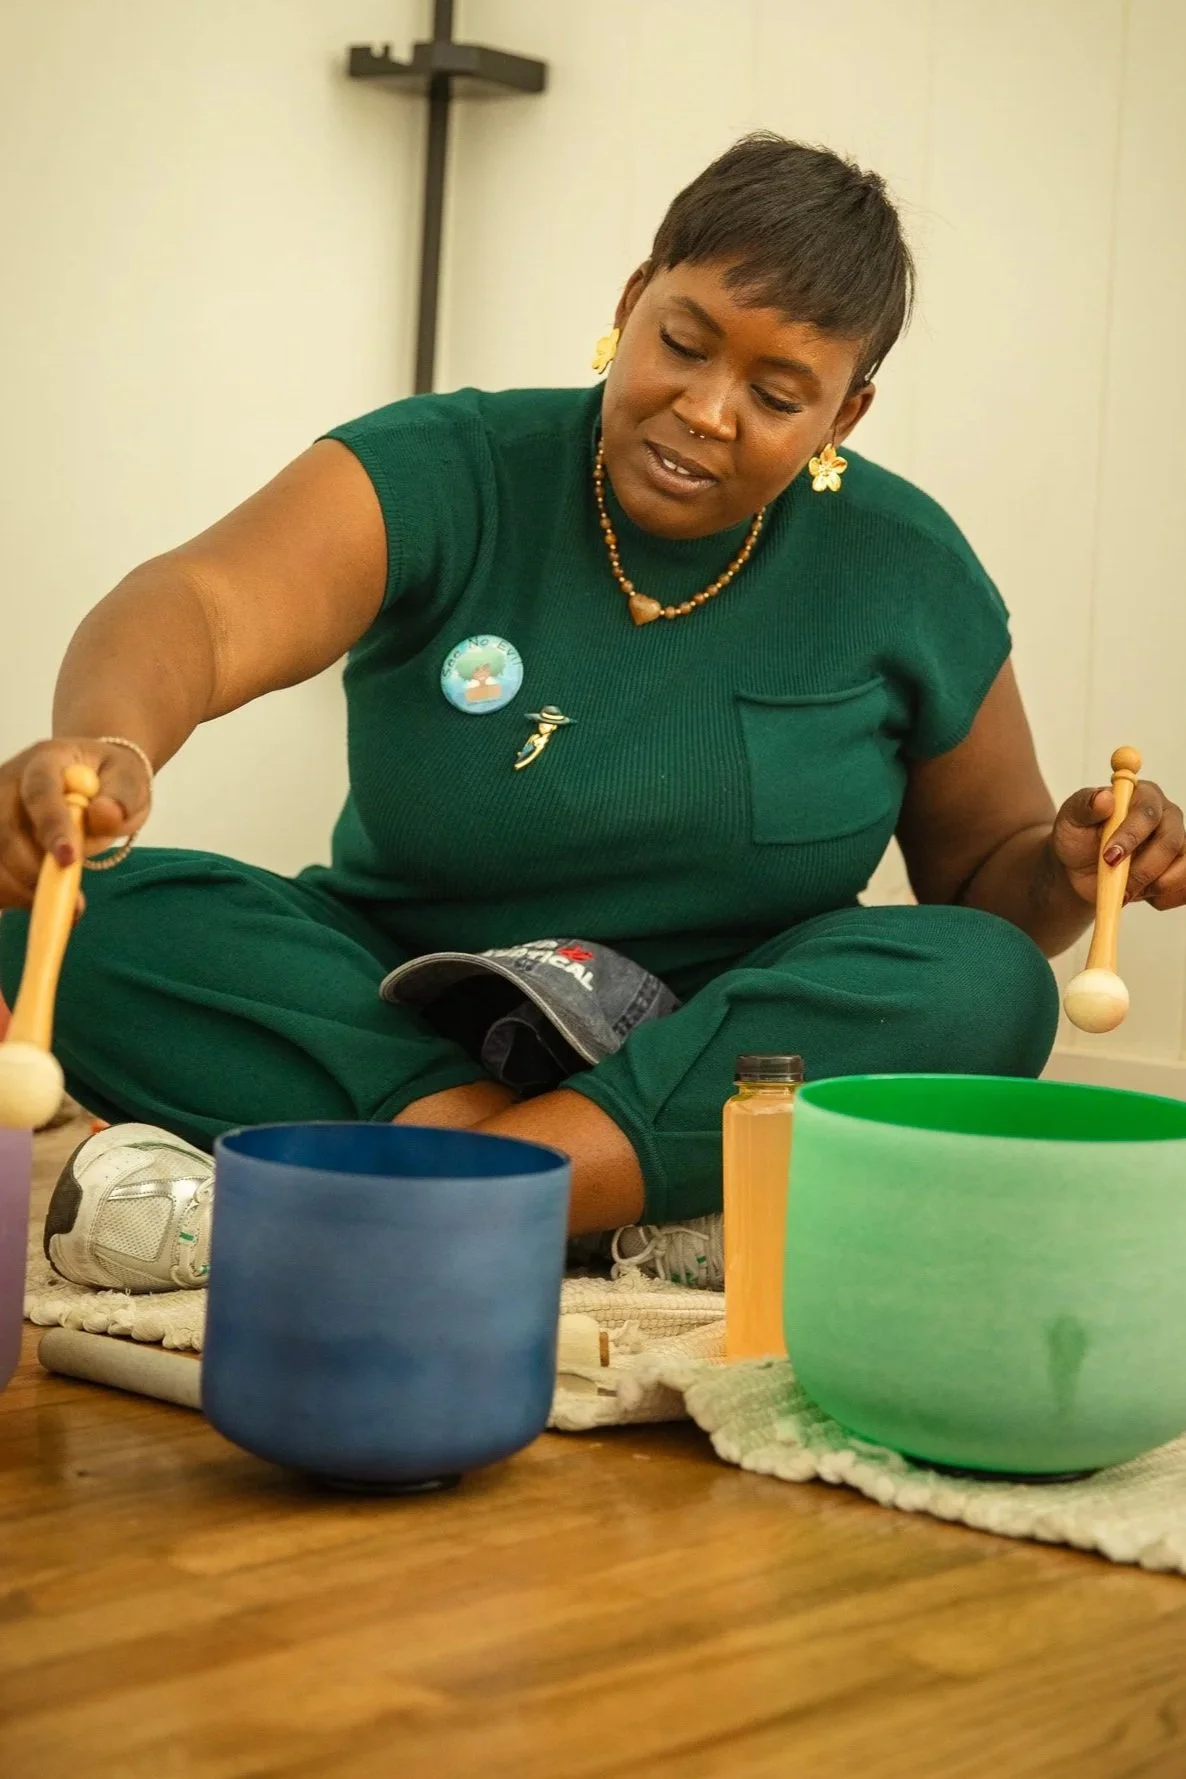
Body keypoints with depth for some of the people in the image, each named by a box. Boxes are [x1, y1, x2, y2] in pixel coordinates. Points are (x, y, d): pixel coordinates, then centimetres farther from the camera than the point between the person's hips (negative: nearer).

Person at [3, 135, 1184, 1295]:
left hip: (722, 1062, 1)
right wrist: (104, 745, -51)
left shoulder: (903, 574, 0)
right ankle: (645, 1220, -32)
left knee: (983, 986, -29)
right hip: (398, 1017, -1)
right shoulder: (446, 473, -9)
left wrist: (1065, 870, -14)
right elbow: (203, 608, -28)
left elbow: (986, 879, 10)